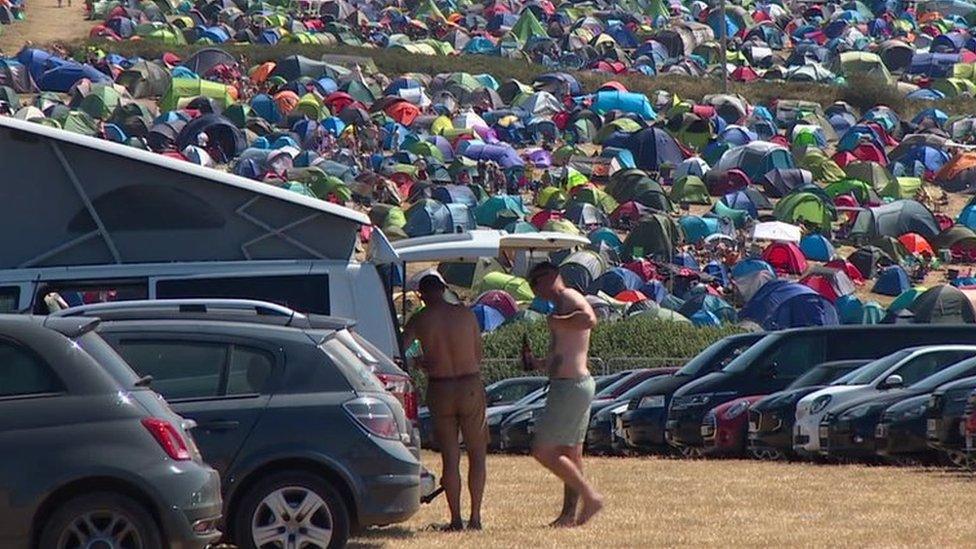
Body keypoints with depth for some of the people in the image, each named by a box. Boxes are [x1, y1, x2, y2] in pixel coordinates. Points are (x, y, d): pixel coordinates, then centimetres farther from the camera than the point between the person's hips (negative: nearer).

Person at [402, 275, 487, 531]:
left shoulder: (420, 321, -1)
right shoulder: (466, 314, 1)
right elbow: (478, 355, 7)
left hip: (439, 389, 0)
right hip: (470, 385, 0)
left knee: (450, 457, 6)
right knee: (477, 453, 10)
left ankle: (456, 519, 3)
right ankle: (475, 517, 4)